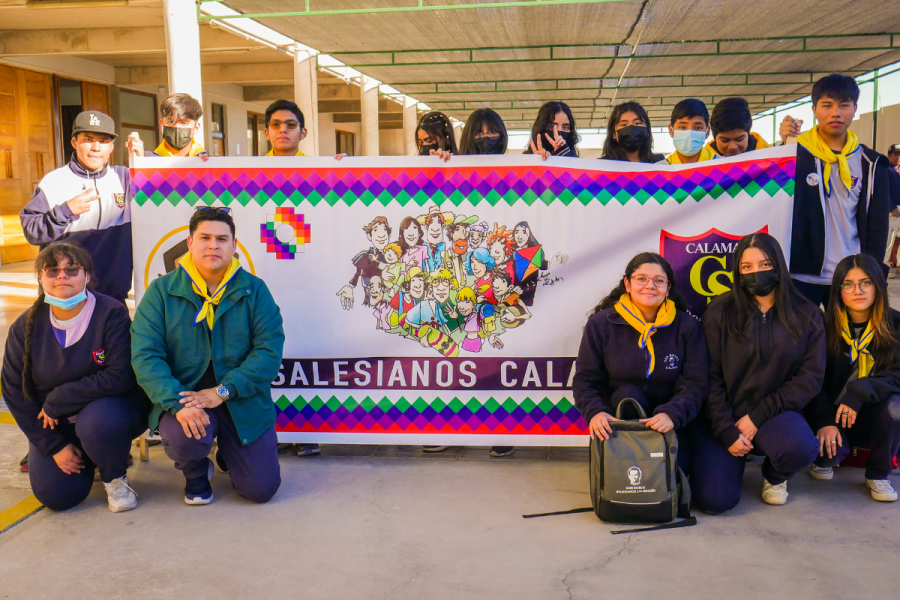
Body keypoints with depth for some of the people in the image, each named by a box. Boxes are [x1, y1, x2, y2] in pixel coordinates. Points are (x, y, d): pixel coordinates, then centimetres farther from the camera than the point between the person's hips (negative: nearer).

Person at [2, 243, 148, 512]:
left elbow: (121, 377, -24)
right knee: (56, 495, -11)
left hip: (109, 406, -3)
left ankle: (115, 477, -5)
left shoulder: (111, 313, -16)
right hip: (53, 423, 4)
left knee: (97, 421, -37)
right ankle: (83, 459, 24)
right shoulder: (26, 326, -4)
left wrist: (58, 401, -20)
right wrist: (54, 446, -6)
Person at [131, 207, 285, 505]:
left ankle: (228, 454, 33)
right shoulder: (161, 291, -3)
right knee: (181, 438, -34)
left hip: (243, 400, 1)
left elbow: (270, 349, -10)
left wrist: (222, 391, -21)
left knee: (262, 489, -4)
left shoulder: (254, 290, -1)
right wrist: (178, 403, -25)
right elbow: (145, 355, -10)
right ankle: (196, 475, 7)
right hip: (184, 394, -1)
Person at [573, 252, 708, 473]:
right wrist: (595, 412, -25)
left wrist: (671, 414, -27)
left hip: (669, 424, 0)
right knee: (629, 394, -32)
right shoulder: (601, 324, -1)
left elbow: (694, 384, -6)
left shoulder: (687, 326, 0)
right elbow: (585, 380, -3)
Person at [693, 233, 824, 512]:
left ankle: (774, 476, 6)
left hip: (774, 414, 1)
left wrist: (757, 417, -11)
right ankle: (736, 459, 21)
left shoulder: (806, 315, 1)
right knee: (715, 500, -17)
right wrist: (727, 432, -13)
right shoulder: (720, 311, -3)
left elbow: (811, 377, -3)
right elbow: (710, 377, -5)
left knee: (801, 448, -34)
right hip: (723, 416, -1)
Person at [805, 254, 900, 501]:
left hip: (874, 415, 1)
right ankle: (827, 458, 12)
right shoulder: (826, 326, -6)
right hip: (833, 414, 0)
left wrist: (860, 391, -32)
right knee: (824, 450, -30)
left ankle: (878, 474, -6)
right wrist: (825, 421, -22)